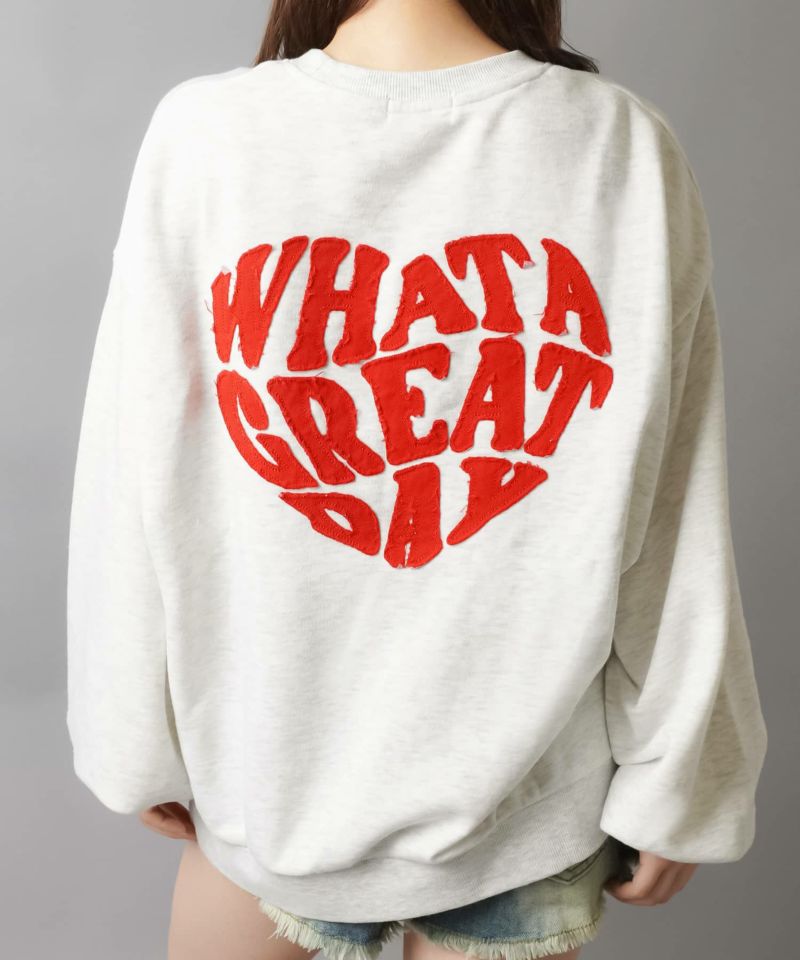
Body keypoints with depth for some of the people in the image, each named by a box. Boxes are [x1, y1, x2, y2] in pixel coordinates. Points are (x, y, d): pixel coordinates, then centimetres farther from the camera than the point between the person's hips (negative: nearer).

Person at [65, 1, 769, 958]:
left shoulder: (202, 132, -15)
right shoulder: (628, 146, -13)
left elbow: (139, 483, -10)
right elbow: (673, 517, -10)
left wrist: (139, 738, 5)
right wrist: (670, 779, 3)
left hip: (267, 767, 0)